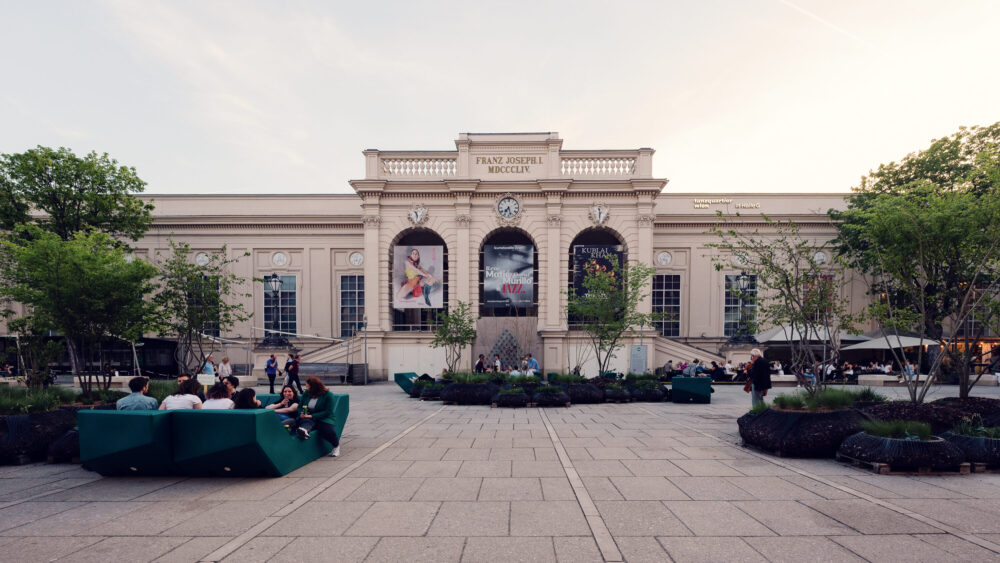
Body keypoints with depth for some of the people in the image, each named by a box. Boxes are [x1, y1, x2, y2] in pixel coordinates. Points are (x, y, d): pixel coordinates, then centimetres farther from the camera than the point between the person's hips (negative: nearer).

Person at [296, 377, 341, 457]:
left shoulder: (328, 395, -4)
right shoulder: (306, 394, 11)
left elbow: (328, 412, -11)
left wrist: (312, 416, -19)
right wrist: (301, 414, -7)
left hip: (323, 419, -3)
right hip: (308, 418, 3)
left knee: (329, 431, -31)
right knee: (306, 422, -34)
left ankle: (336, 445, -1)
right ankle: (304, 430, -70)